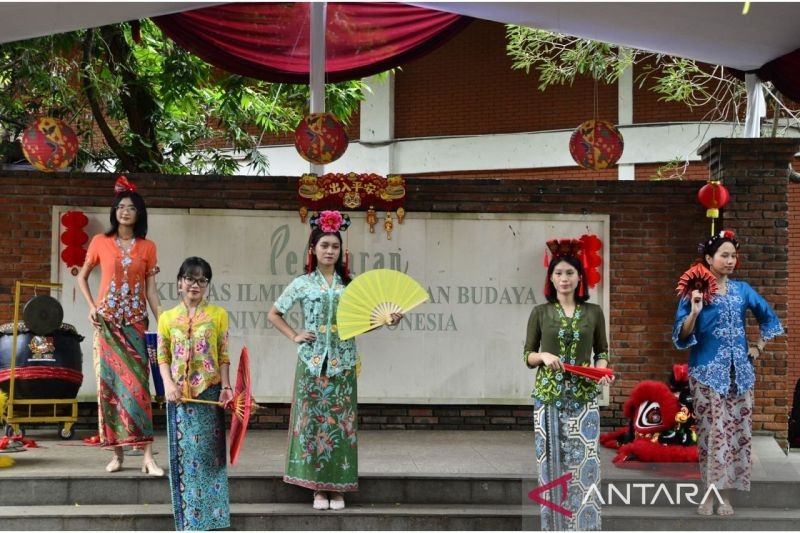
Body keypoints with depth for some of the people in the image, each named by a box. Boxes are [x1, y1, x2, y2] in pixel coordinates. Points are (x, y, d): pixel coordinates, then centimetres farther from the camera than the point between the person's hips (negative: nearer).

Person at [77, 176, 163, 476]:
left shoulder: (147, 247, 5)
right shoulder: (100, 242, 3)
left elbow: (150, 289, 5)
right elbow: (82, 277, 13)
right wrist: (91, 306, -2)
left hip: (135, 323, 0)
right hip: (106, 323, 0)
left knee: (137, 383, -9)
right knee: (109, 383, 0)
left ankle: (148, 457, -13)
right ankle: (116, 454, 6)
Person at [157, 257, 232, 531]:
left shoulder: (217, 315, 4)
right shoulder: (167, 318, 8)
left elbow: (224, 355, 2)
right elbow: (163, 357, 5)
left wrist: (226, 387, -9)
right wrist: (169, 384, -10)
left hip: (209, 393, -1)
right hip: (179, 395, 1)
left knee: (208, 454, -1)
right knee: (184, 454, 4)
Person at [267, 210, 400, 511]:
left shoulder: (349, 284, 7)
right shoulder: (302, 284, 2)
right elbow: (274, 314, 10)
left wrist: (387, 320, -11)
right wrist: (294, 336, 0)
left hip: (342, 364, 1)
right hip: (313, 362, -1)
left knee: (340, 423, 2)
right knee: (313, 420, -1)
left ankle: (338, 488, 8)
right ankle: (318, 488, 7)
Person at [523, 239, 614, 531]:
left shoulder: (594, 312, 5)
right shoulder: (540, 312, 3)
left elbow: (601, 352, 11)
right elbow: (527, 356, 5)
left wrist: (602, 369, -9)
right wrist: (544, 356, -15)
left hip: (583, 397, 0)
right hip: (548, 396, 0)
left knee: (584, 461, -3)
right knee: (552, 462, 1)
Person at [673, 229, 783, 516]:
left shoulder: (742, 290, 7)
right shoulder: (695, 291, -5)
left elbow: (769, 318, 23)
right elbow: (682, 337, -10)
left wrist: (758, 348, 15)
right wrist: (695, 312, -24)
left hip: (739, 372, 4)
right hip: (708, 372, -4)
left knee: (737, 432, 2)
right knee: (712, 432, -7)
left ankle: (726, 494, 9)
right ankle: (709, 493, 2)